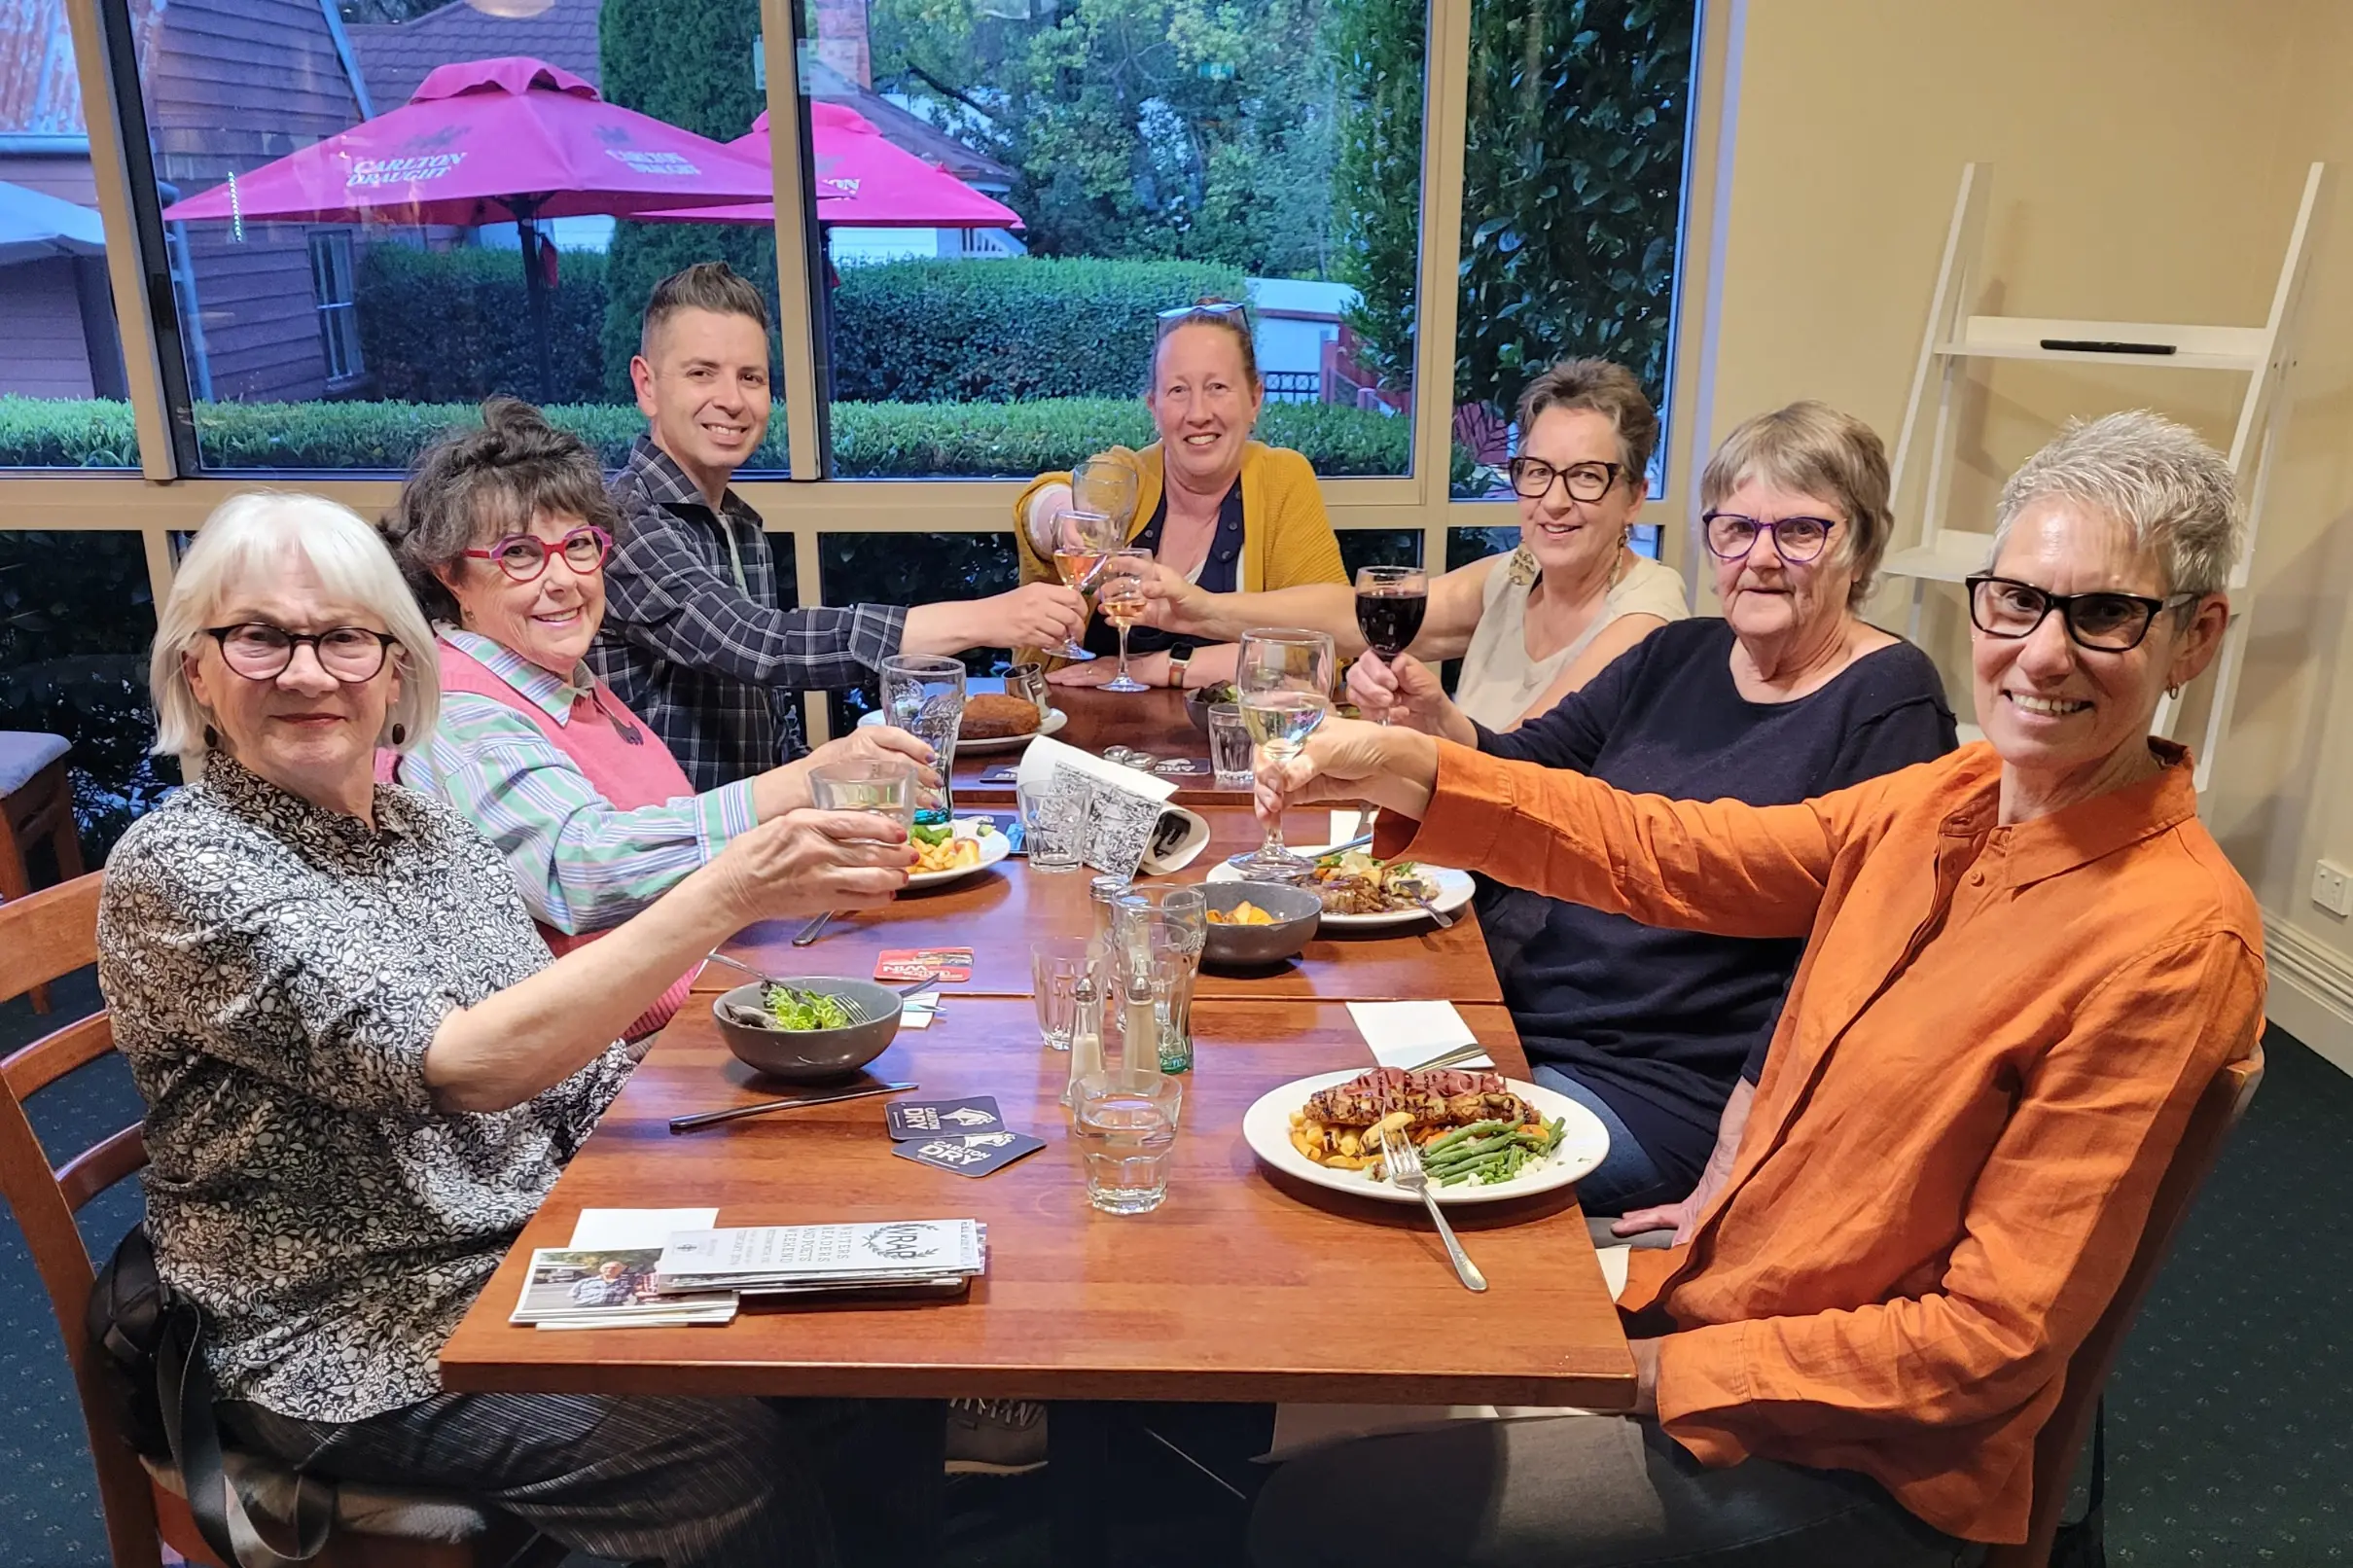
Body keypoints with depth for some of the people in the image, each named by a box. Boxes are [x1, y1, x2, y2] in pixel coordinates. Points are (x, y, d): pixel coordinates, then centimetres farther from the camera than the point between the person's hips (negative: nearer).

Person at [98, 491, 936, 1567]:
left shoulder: (422, 825, 5)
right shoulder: (178, 870, -15)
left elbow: (580, 1075, 9)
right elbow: (460, 1067, -29)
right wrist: (725, 893, -34)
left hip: (539, 1250, 6)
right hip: (351, 1340, -6)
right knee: (726, 1447, -24)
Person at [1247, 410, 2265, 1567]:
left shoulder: (2175, 941, -23)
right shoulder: (1949, 798, -2)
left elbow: (1996, 1338, -21)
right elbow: (1659, 854, -2)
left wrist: (1665, 1372, -18)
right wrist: (1405, 769, -15)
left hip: (1849, 1469, -6)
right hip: (1707, 1299, 7)